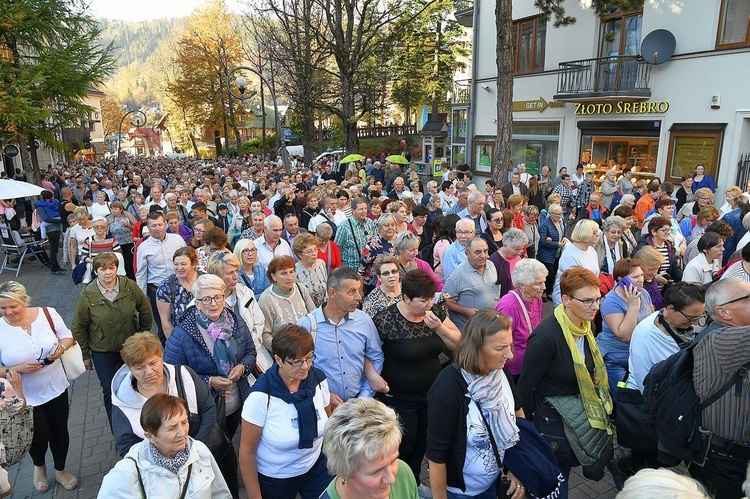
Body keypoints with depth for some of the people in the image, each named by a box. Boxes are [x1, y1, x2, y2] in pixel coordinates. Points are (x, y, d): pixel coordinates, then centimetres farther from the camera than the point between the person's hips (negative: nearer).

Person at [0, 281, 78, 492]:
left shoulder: (47, 314, -12)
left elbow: (67, 336, 0)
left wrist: (61, 347, -21)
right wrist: (20, 369, -27)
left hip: (55, 388, 2)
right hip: (25, 397, -2)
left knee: (60, 431, 17)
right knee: (40, 436, 13)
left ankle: (60, 470, 45)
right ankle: (39, 466, 50)